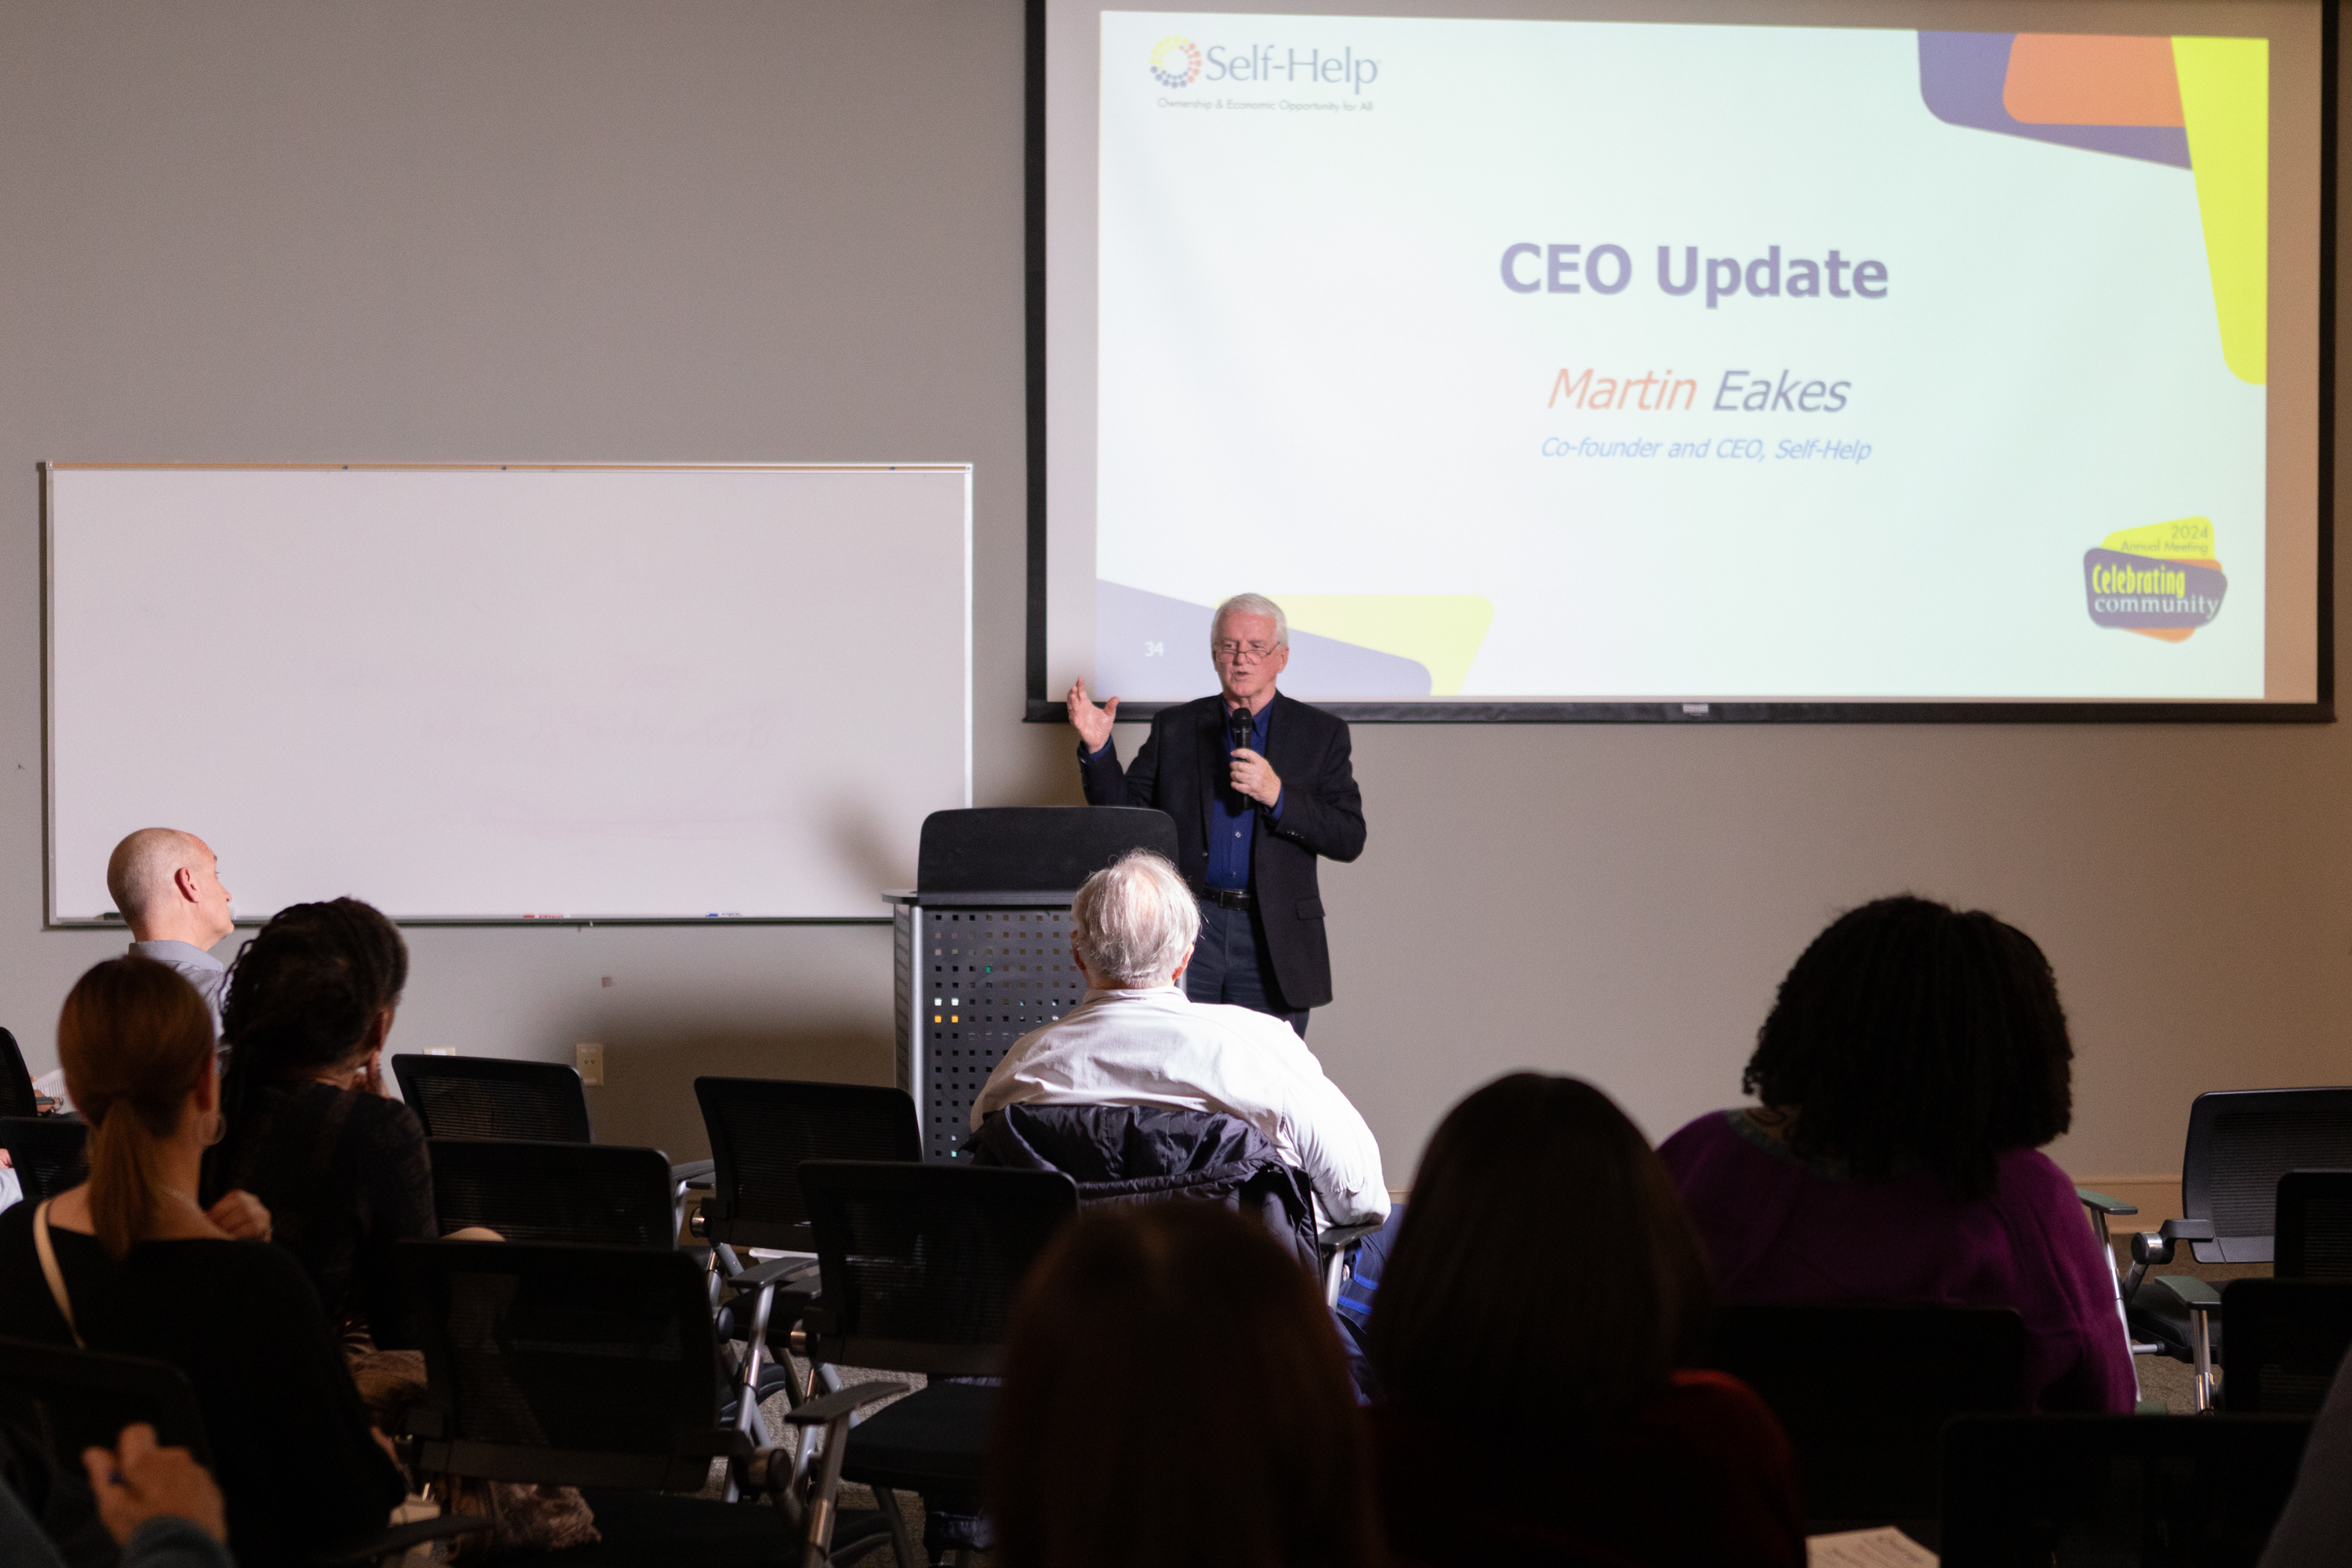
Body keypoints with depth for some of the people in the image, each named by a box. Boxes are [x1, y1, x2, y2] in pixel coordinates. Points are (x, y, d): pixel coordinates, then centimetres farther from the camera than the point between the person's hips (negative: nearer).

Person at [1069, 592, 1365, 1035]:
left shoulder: (1321, 733, 6)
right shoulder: (1174, 728, 11)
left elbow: (1350, 840, -1)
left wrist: (1276, 795, -14)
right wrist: (1097, 748, -6)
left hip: (1272, 944, -1)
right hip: (1186, 930, 1)